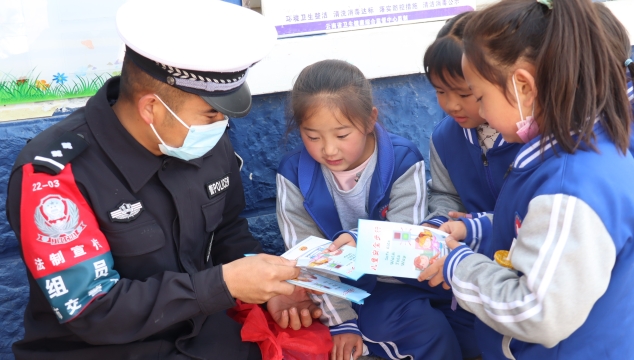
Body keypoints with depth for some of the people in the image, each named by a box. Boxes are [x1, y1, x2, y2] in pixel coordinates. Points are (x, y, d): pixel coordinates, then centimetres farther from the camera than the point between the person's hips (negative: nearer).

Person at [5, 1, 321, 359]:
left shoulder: (209, 143, -7)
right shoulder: (54, 173, -22)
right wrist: (223, 283, -26)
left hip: (200, 331, 5)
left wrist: (268, 284, -10)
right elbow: (92, 311, -22)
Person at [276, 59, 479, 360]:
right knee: (430, 332, -22)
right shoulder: (294, 173, -12)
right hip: (351, 285, -1)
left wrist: (361, 242, -37)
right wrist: (341, 320, -10)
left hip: (405, 274, 2)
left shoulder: (402, 160, -14)